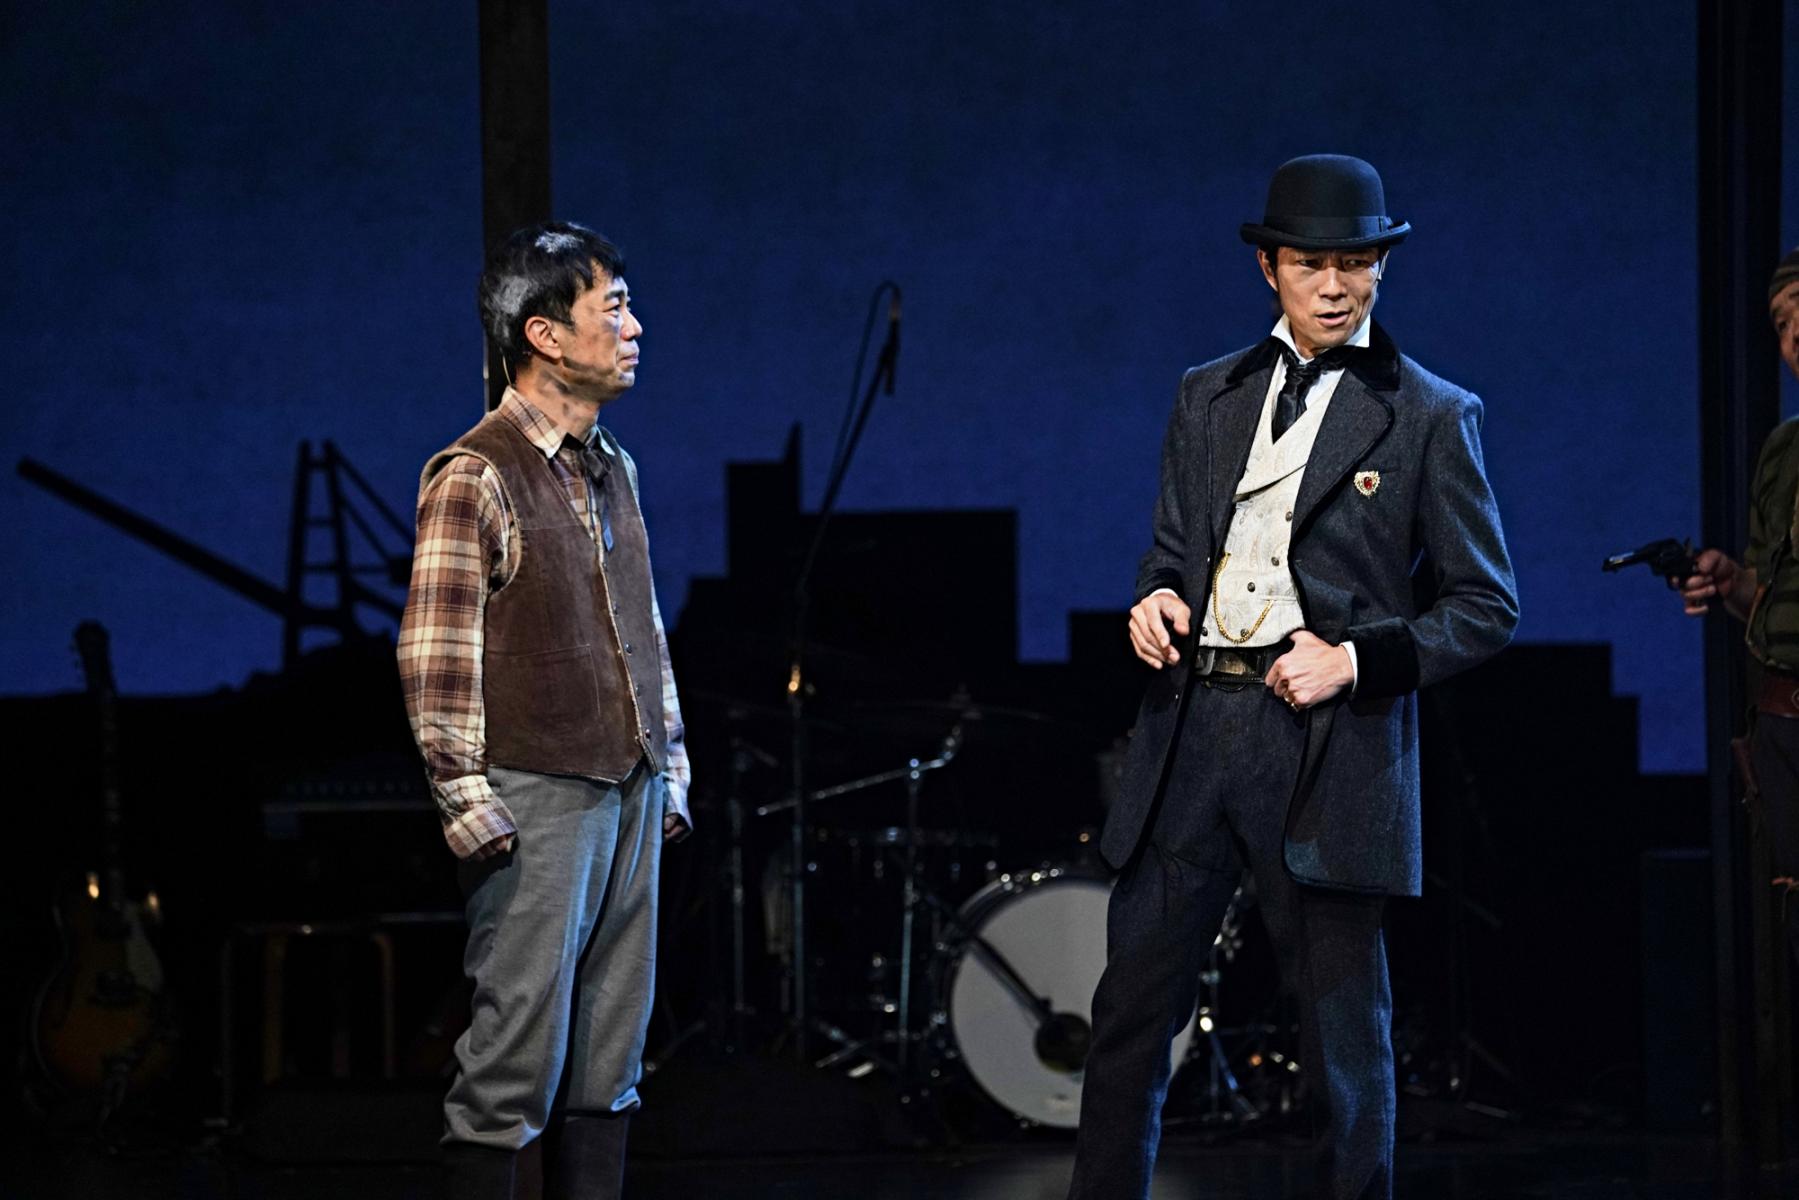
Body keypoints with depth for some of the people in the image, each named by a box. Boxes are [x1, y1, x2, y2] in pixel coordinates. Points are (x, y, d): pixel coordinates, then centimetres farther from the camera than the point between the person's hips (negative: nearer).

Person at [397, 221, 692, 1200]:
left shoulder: (613, 470, 14)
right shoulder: (474, 477, -10)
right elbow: (433, 659, -13)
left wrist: (669, 773, 17)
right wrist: (472, 811, -15)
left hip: (631, 792, 8)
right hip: (539, 800, -8)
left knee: (609, 1056, 9)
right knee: (517, 1059, -6)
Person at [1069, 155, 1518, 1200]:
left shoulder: (1433, 418, 0)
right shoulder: (1209, 398, 14)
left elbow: (1486, 604, 0)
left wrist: (1354, 660, -12)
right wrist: (1157, 599, 0)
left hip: (1328, 749, -4)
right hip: (1192, 725, 4)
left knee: (1346, 1030, 2)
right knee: (1132, 1008, 5)